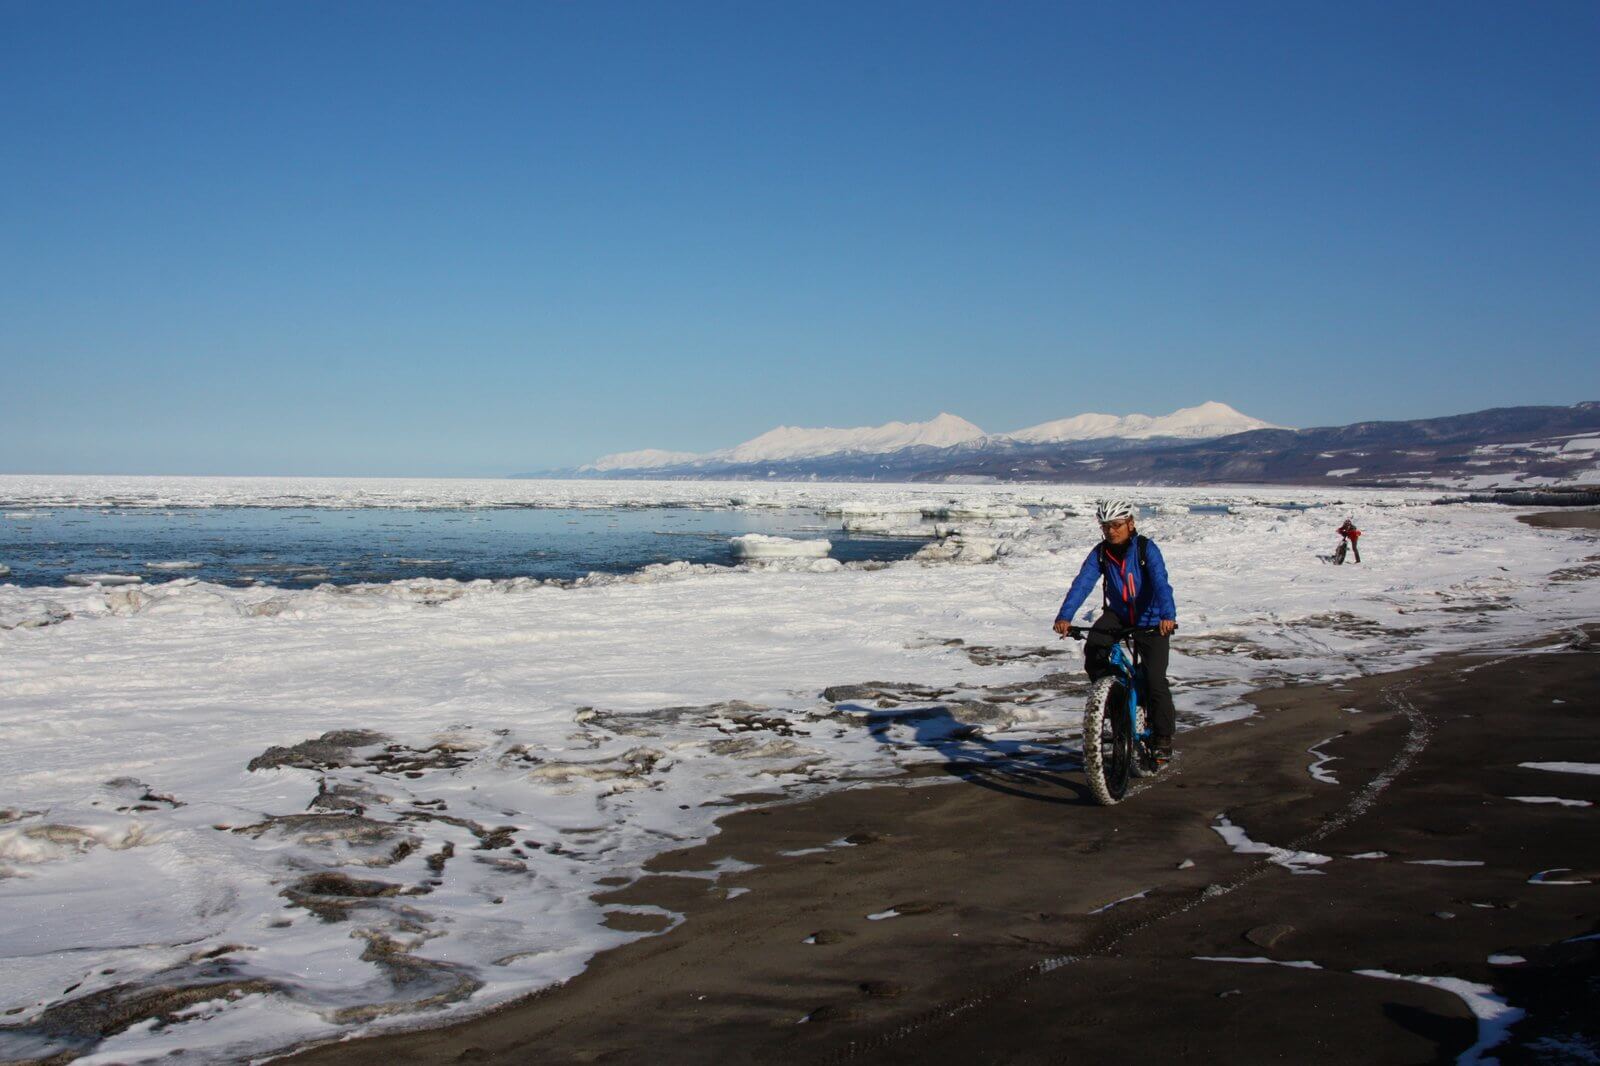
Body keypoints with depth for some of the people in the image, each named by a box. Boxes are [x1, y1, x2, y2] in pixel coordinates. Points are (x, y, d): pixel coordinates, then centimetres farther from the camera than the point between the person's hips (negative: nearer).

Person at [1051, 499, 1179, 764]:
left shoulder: (1146, 548, -17)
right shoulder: (1100, 553, -8)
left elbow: (1161, 583, -30)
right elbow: (1082, 583, -21)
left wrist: (1168, 616, -48)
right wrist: (1064, 616, -36)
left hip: (1151, 620, -3)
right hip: (1118, 614, 3)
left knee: (1155, 679, -11)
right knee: (1093, 651, -26)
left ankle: (1163, 739, 4)